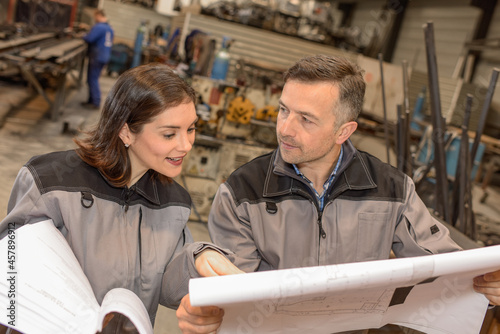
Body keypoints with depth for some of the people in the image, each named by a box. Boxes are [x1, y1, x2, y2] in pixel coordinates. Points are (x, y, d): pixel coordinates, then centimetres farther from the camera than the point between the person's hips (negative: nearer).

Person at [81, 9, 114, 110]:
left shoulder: (98, 27, -17)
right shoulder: (110, 28, 13)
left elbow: (89, 39, -23)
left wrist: (82, 37, 0)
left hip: (97, 57, -9)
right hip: (105, 56, 9)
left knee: (92, 79, -3)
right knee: (93, 79, 16)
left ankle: (96, 103, -1)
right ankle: (92, 100, 22)